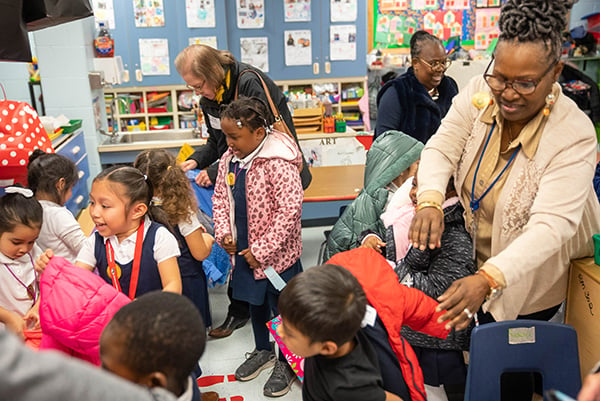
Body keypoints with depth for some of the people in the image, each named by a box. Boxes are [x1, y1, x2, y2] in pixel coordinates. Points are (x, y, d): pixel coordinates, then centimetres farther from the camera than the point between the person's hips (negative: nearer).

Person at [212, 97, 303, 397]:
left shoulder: (278, 164, -24)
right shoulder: (229, 159, 0)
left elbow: (289, 210, -26)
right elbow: (220, 197, 11)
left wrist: (261, 250, -22)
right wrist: (224, 232, -3)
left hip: (276, 254, -7)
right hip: (242, 251, 7)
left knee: (281, 307, 10)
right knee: (254, 301, 24)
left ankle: (286, 362, 32)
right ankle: (263, 350, 46)